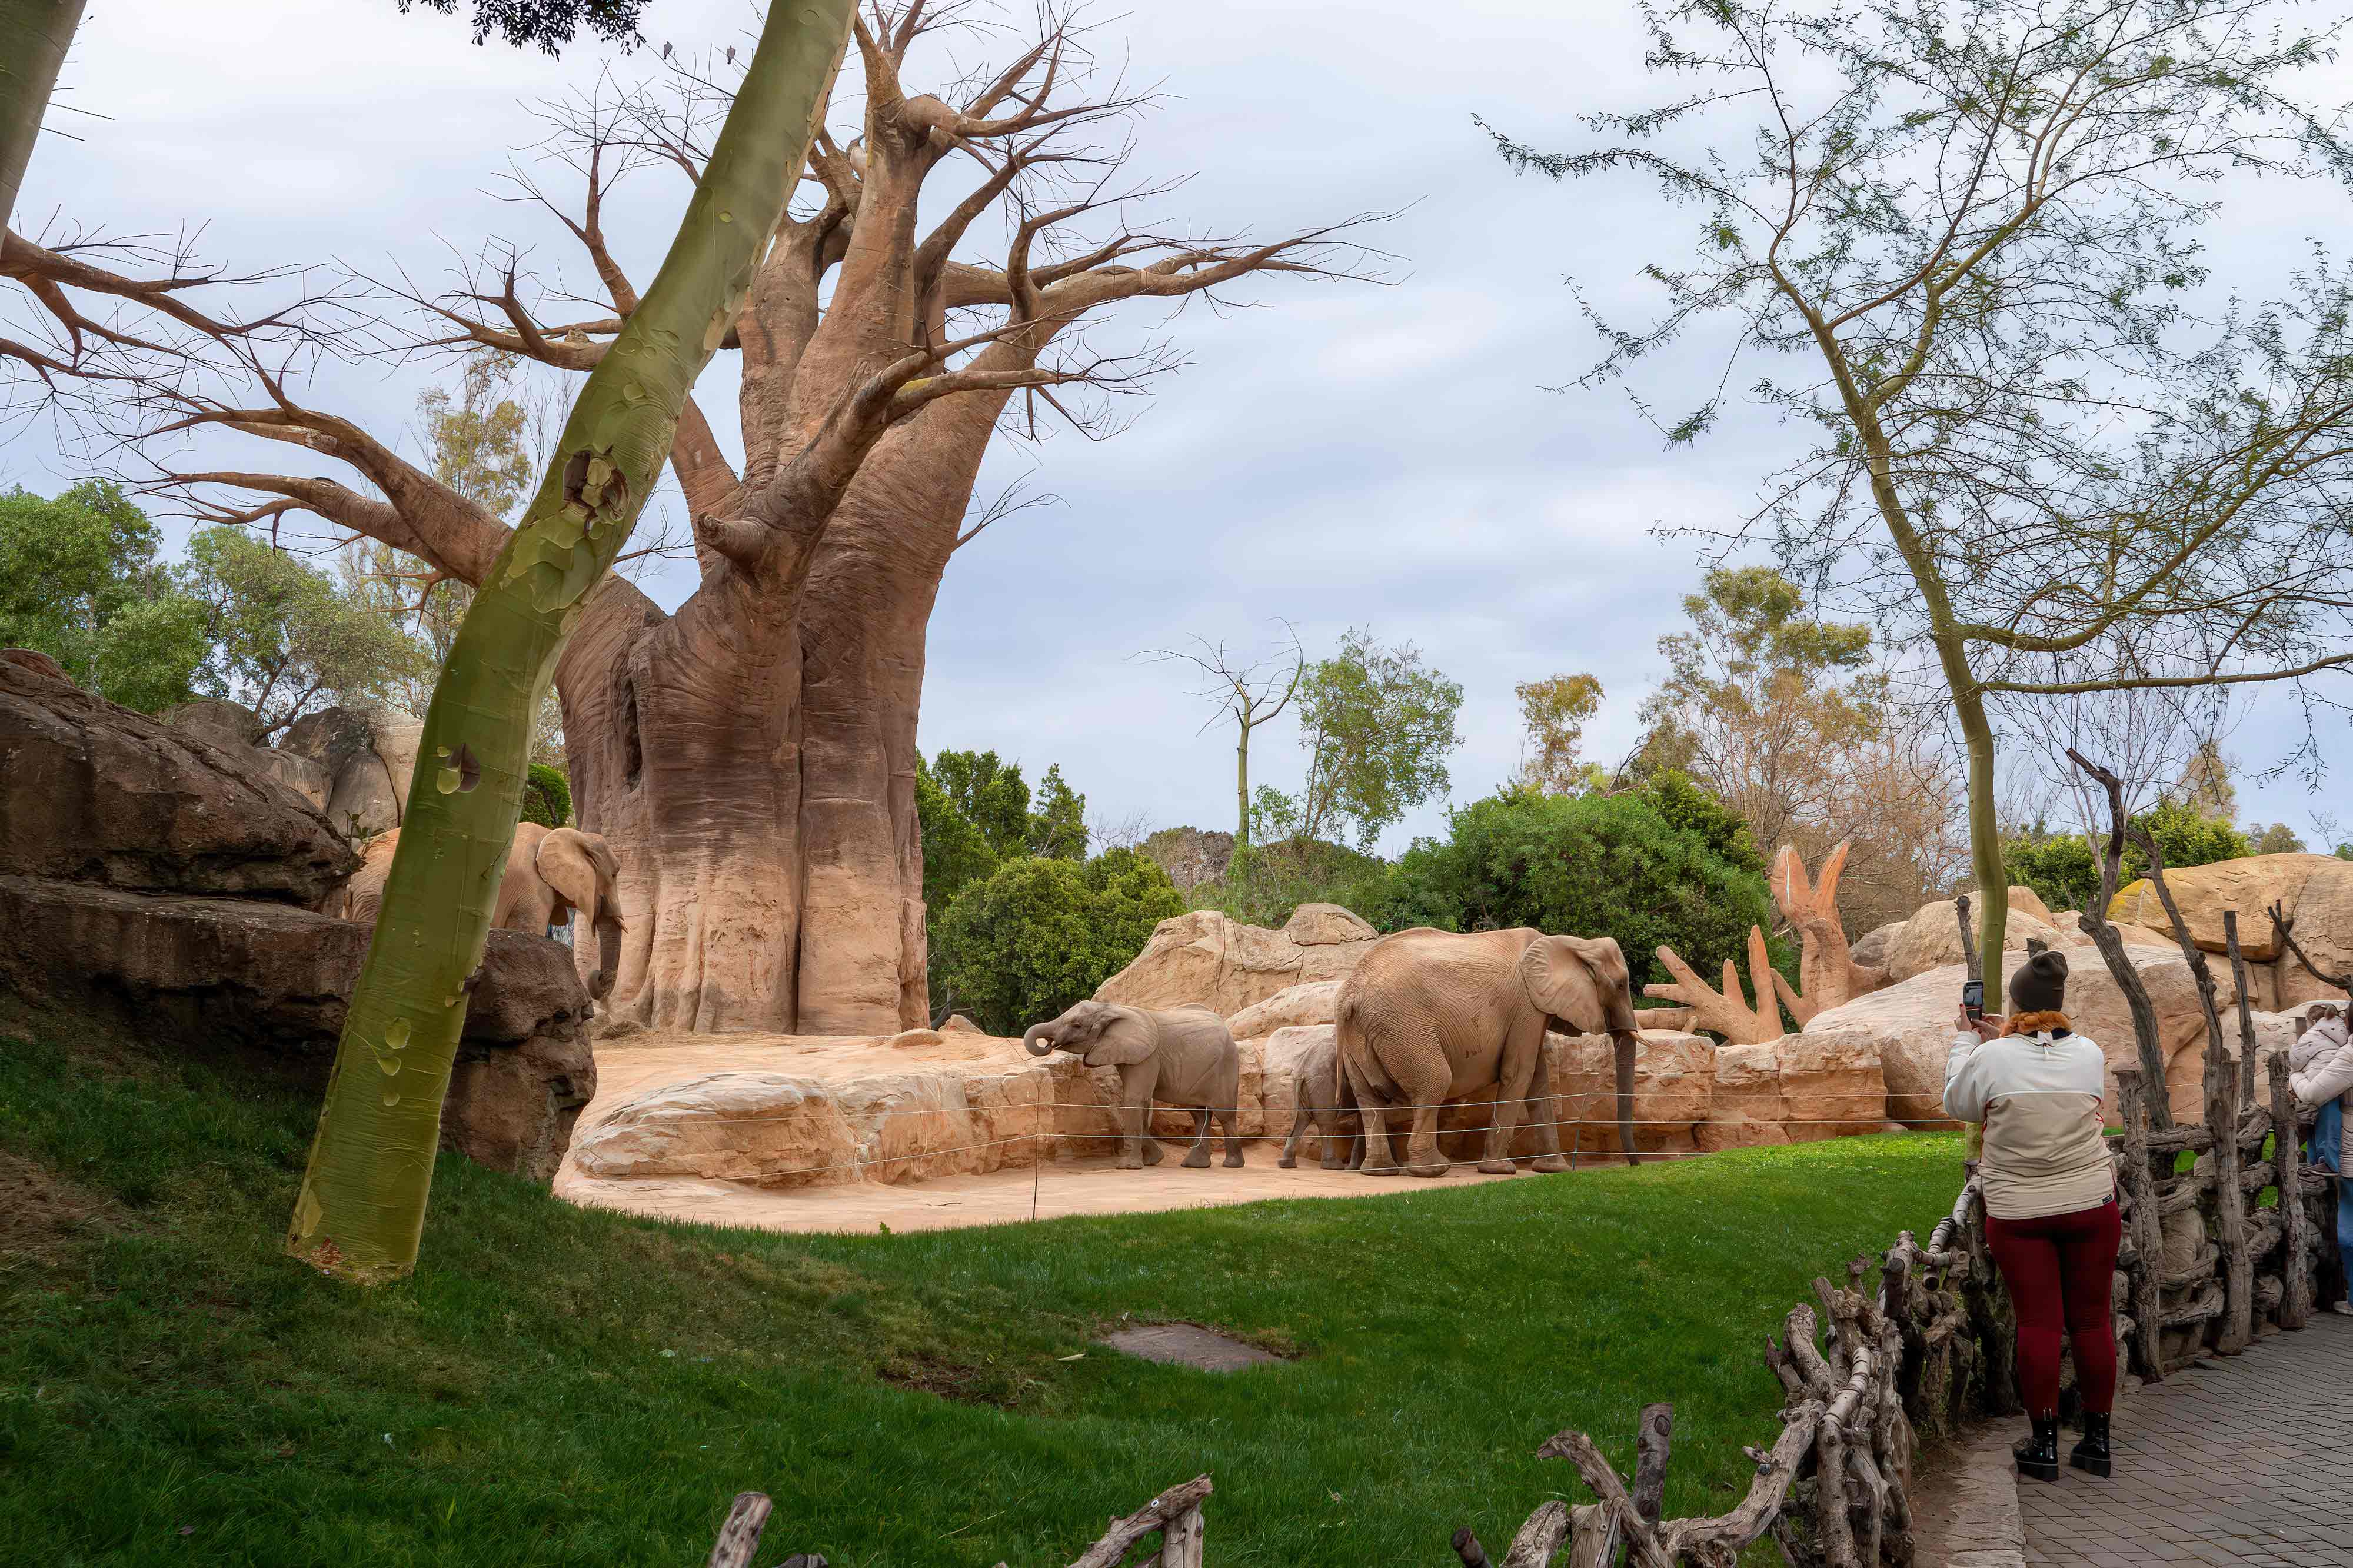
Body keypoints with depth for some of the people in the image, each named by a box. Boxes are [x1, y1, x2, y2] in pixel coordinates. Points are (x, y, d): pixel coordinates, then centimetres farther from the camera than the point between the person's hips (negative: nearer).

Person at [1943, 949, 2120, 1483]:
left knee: (2038, 1322, 4)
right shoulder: (2089, 1054, -4)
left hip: (2019, 1212, -2)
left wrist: (1966, 1040, 15)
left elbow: (1957, 1104, 5)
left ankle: (2044, 1444, 9)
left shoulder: (1991, 1058, -12)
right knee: (2091, 1319, 9)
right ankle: (2098, 1441, 17)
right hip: (2090, 1204, 2)